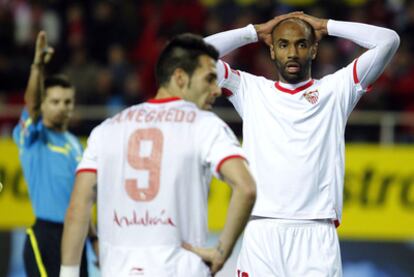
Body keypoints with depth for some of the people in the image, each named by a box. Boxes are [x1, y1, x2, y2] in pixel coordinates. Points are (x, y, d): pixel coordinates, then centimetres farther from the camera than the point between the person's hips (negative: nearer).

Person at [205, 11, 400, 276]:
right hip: (262, 231, 1)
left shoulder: (336, 89, 13)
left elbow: (389, 40, 6)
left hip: (316, 234, -1)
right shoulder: (251, 90, 17)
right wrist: (256, 31, 18)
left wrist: (325, 26, 15)